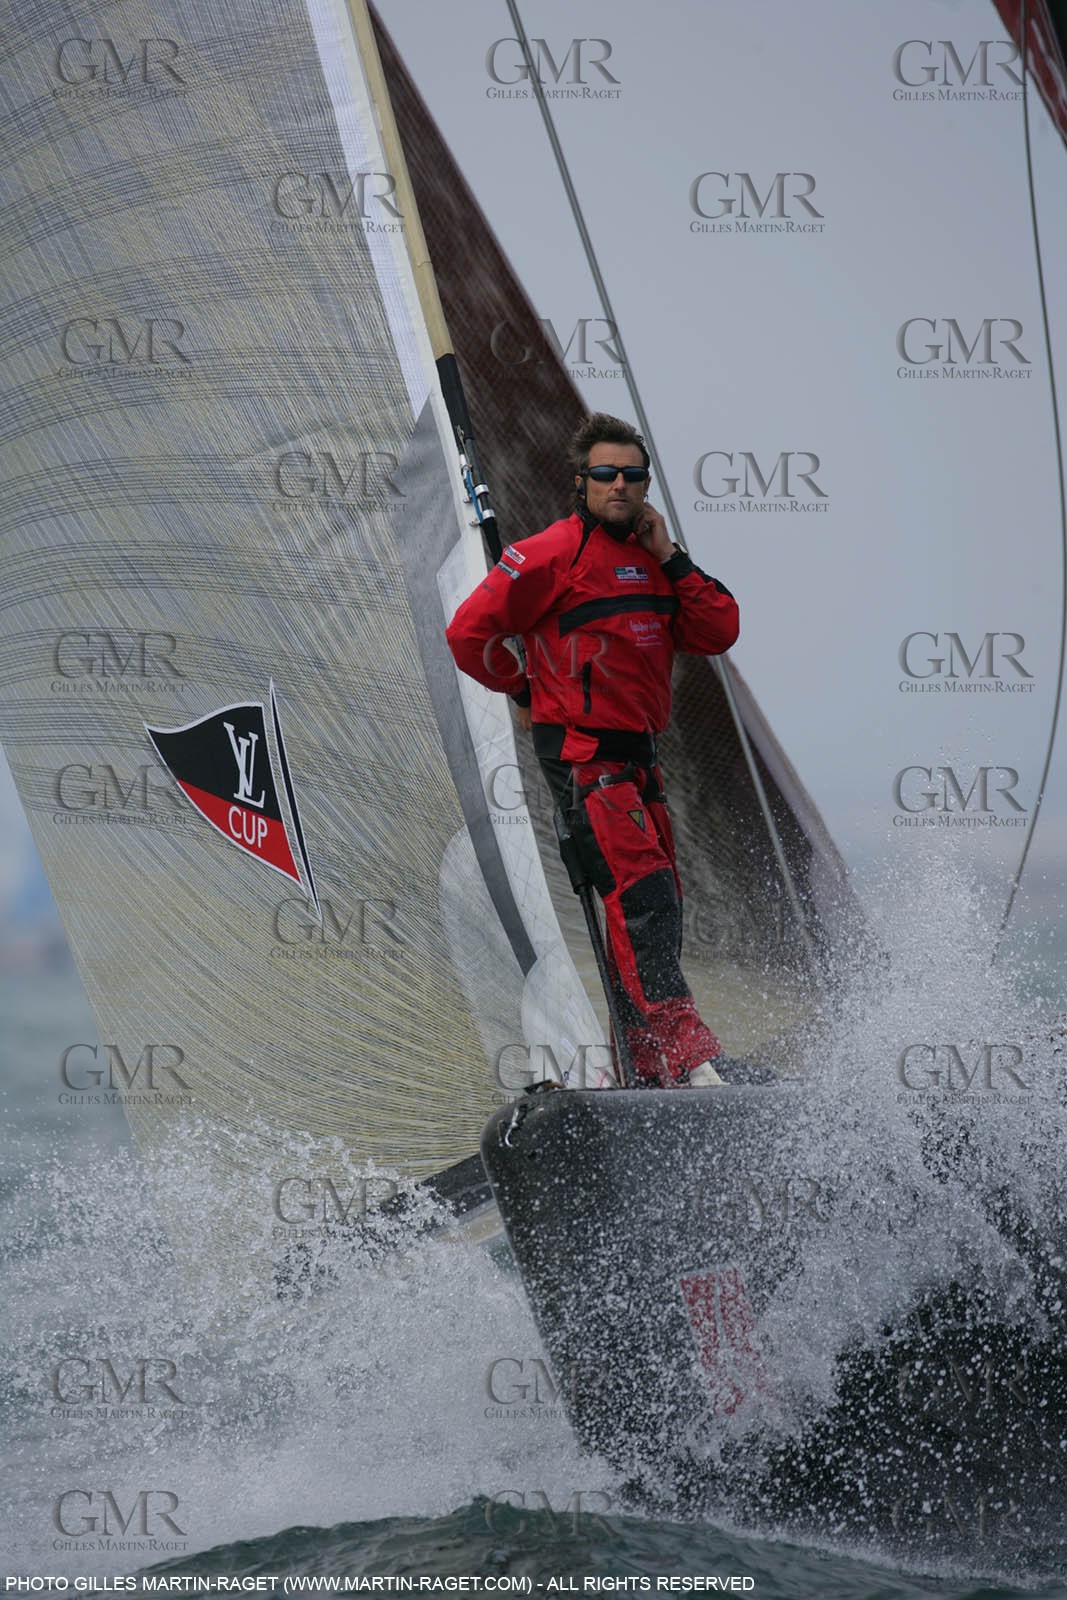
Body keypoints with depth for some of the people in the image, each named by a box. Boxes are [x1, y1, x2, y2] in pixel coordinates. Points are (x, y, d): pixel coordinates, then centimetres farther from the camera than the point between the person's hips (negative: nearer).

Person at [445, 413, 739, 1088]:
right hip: (584, 755, -8)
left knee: (657, 908, 11)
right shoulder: (556, 554, -9)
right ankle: (679, 1054, -24)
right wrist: (530, 692, 0)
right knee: (641, 893, -19)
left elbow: (719, 632, 5)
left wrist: (669, 559, -2)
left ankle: (649, 1066, 20)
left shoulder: (653, 559, 14)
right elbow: (470, 633, -10)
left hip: (638, 759, 8)